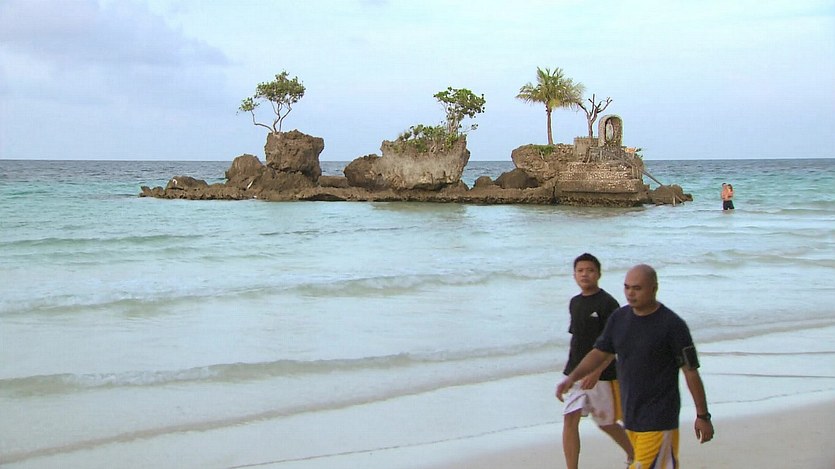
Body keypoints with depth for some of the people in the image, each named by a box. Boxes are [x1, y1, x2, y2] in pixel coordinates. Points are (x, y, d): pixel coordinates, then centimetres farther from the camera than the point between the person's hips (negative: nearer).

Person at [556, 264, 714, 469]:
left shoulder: (672, 325, -13)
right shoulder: (619, 318, 4)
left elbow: (690, 371, -9)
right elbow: (600, 353, 13)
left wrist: (702, 415, -6)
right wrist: (572, 377, -3)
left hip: (659, 419, -6)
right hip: (630, 414, 6)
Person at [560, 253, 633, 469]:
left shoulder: (607, 303, -13)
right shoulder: (574, 303, 9)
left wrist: (596, 372, -25)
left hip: (602, 375, -6)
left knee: (606, 423, 9)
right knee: (569, 420, -5)